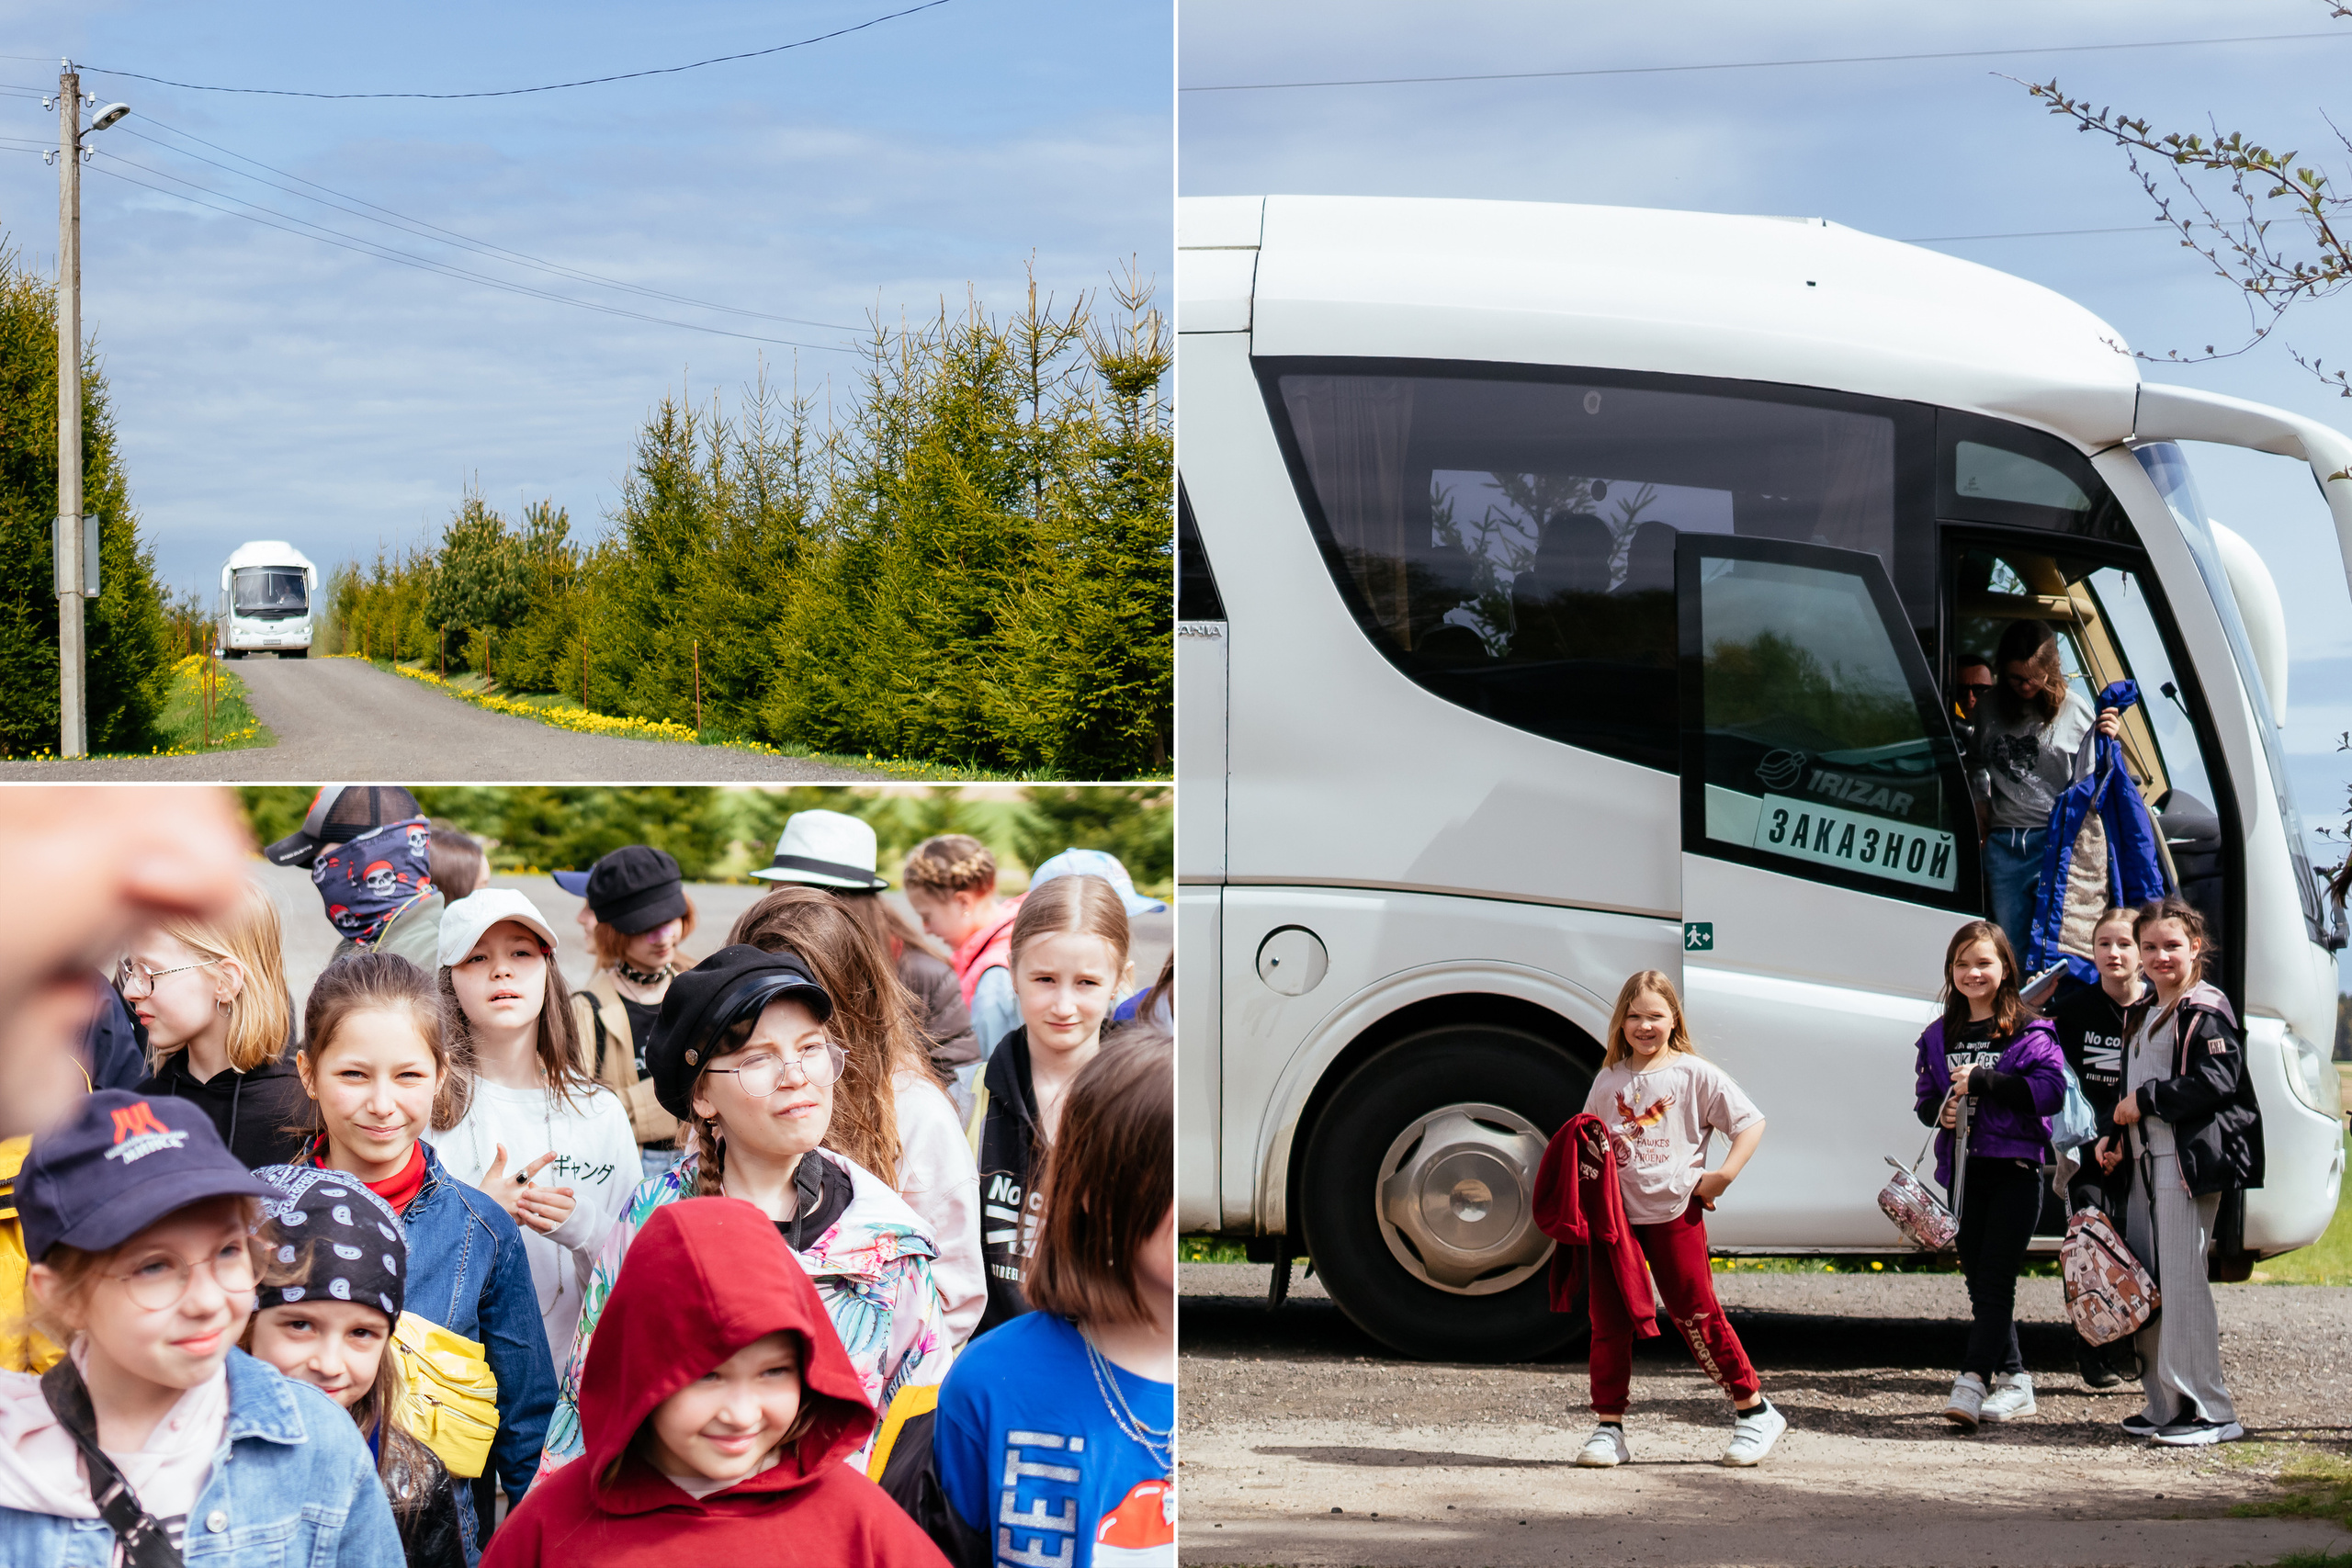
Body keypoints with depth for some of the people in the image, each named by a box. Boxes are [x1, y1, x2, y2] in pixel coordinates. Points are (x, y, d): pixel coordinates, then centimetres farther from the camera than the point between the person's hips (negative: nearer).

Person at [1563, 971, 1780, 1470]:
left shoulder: (1695, 1074, -1)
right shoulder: (1608, 1080, 12)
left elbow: (1750, 1122, -2)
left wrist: (1724, 1175, -11)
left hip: (1674, 1211, -4)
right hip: (1615, 1214, 4)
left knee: (1696, 1314, -2)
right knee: (1609, 1320, 1)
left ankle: (1754, 1411, 11)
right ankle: (1608, 1427, 6)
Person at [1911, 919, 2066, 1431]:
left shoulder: (2029, 1032, -2)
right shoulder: (1939, 1037, 14)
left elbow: (2052, 1090, -12)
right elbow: (1925, 1099, 18)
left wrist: (1985, 1082, -20)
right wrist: (1940, 1111, -6)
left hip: (2016, 1167, -6)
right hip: (1964, 1171, 6)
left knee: (1996, 1279, -11)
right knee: (1978, 1281, 8)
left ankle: (1972, 1382, -20)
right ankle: (2013, 1380, 17)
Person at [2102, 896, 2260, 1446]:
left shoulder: (2205, 1011, -9)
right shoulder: (2144, 1013, 20)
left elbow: (2217, 1082, -20)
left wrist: (2146, 1100, -15)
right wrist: (2113, 1135, 12)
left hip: (2189, 1161, -10)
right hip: (2143, 1161, 10)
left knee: (2181, 1277, -12)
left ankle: (2210, 1411, -10)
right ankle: (2164, 1405, 16)